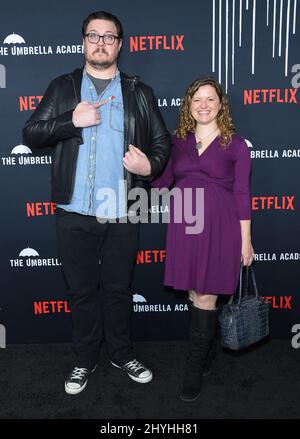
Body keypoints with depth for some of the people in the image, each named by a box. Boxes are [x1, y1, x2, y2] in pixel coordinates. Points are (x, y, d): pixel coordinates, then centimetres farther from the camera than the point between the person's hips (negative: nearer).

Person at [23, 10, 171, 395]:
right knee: (82, 290, 12)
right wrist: (71, 121, -13)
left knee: (118, 289, 13)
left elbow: (163, 142, 10)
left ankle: (122, 355, 33)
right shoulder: (62, 87, 8)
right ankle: (85, 361, 30)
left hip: (122, 215, 0)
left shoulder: (139, 93, 9)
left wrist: (150, 166, -12)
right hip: (75, 214, 0)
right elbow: (30, 134, 3)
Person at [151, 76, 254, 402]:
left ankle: (194, 369, 13)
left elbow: (242, 194, -1)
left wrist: (245, 240, -2)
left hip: (219, 226, -3)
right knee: (193, 294, 11)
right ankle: (207, 352, 33)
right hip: (184, 224, 4)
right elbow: (161, 180, 8)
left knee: (205, 296, 0)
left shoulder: (235, 144, 0)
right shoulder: (178, 141, 9)